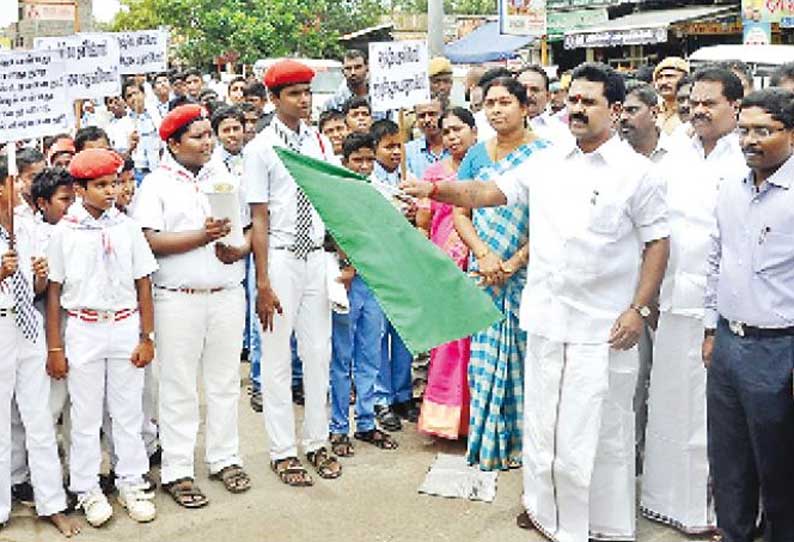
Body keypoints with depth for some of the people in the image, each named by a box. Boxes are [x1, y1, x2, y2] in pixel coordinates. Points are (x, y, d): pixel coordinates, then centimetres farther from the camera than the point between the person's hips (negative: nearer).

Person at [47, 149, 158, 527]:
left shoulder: (126, 227, 1)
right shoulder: (64, 232, -3)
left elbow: (143, 285, 4)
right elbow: (53, 291, -1)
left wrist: (146, 337, 1)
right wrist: (54, 348, -2)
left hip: (125, 326, 1)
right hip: (83, 329, -1)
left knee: (128, 411, 9)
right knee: (85, 415, 6)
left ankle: (131, 484, 21)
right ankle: (87, 489, 19)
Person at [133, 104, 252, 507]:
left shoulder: (226, 179, 13)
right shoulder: (156, 184, -1)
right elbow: (150, 242, -12)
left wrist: (238, 251, -8)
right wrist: (201, 236, -19)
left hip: (227, 295, 4)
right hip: (178, 300, -4)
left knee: (225, 380, 11)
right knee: (179, 387, 3)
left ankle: (225, 458, 24)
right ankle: (177, 471, 12)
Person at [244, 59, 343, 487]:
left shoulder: (319, 142, 7)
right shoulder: (261, 148, -7)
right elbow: (259, 218, -9)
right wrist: (263, 282, -13)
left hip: (317, 256, 5)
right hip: (280, 257, -5)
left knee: (319, 353, 12)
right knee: (277, 358, 5)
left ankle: (317, 443, 25)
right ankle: (282, 451, 17)